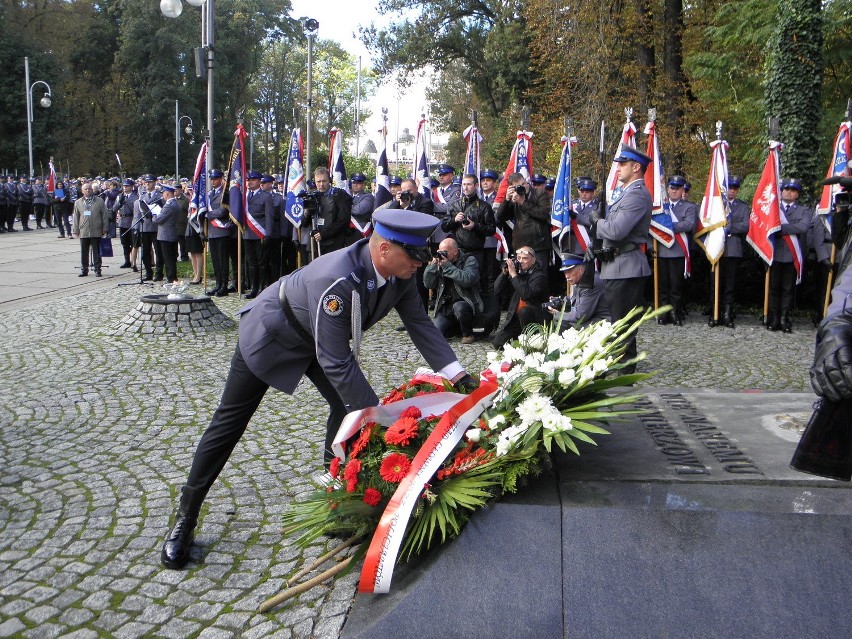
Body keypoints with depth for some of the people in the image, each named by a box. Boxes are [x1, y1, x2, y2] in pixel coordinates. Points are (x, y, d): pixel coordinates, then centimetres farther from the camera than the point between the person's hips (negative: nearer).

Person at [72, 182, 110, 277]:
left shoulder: (100, 201, 5)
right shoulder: (78, 203, 11)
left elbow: (105, 216, 4)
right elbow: (76, 218, 11)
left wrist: (105, 229, -1)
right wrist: (76, 230, 6)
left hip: (96, 232, -2)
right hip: (83, 232, 2)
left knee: (96, 252, 3)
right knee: (84, 252, 5)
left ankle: (97, 270, 9)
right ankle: (84, 270, 13)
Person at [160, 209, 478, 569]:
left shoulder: (400, 273, -20)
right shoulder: (336, 280, -44)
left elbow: (420, 324, -8)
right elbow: (337, 363, -41)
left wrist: (456, 374, -16)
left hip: (317, 338, 7)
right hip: (270, 334, -7)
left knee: (348, 405, -2)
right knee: (230, 421, 1)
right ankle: (184, 519, 14)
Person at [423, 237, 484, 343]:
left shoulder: (469, 260, -5)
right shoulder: (439, 261, 7)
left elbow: (468, 280, -25)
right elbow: (428, 284, 1)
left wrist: (447, 266, -22)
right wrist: (433, 265, -12)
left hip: (466, 304, -4)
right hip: (445, 308, 5)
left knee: (458, 307, -38)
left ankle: (467, 333, -10)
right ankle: (458, 328, 17)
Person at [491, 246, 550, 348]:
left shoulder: (540, 275, -12)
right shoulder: (518, 271, 5)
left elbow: (526, 294, -29)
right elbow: (497, 289, 3)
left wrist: (513, 274, -24)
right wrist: (505, 272, -11)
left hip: (534, 316, -6)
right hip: (516, 316, 6)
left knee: (524, 311, -38)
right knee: (497, 343, -4)